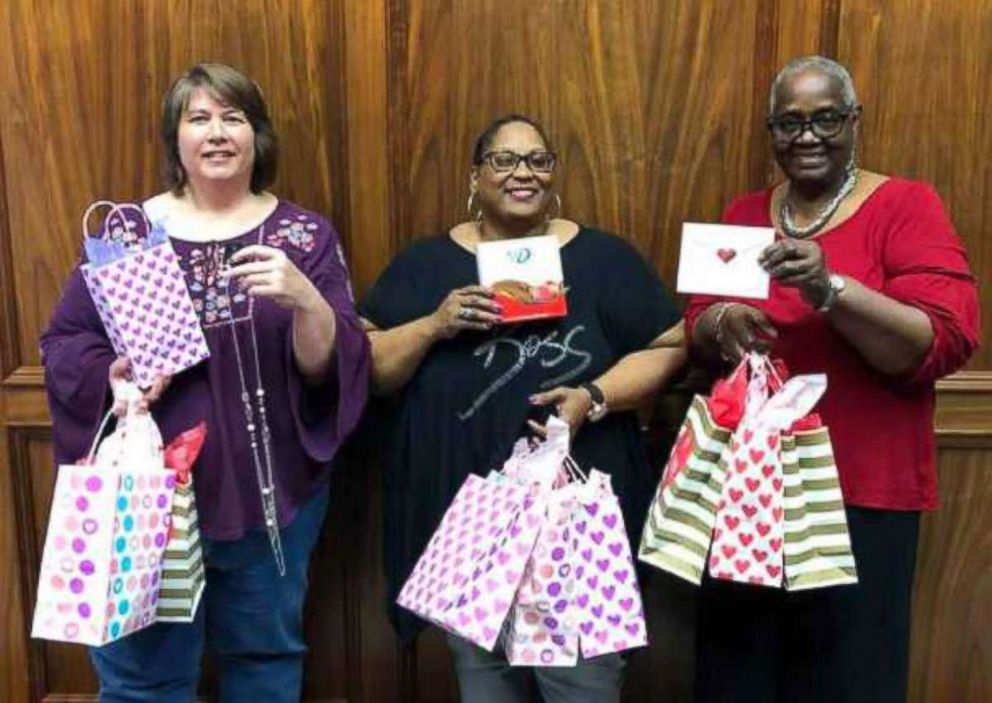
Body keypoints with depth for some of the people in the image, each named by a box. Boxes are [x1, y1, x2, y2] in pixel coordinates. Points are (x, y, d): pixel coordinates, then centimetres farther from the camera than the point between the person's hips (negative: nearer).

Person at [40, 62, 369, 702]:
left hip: (272, 492, 0)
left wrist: (305, 299, -28)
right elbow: (62, 344, 4)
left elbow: (333, 367, -9)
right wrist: (114, 376, -16)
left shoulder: (305, 235, -1)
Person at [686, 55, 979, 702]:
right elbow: (695, 331, 11)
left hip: (859, 492, -4)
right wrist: (724, 323, -12)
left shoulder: (907, 206, -5)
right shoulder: (744, 215, 10)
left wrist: (829, 289, -28)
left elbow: (946, 344, -15)